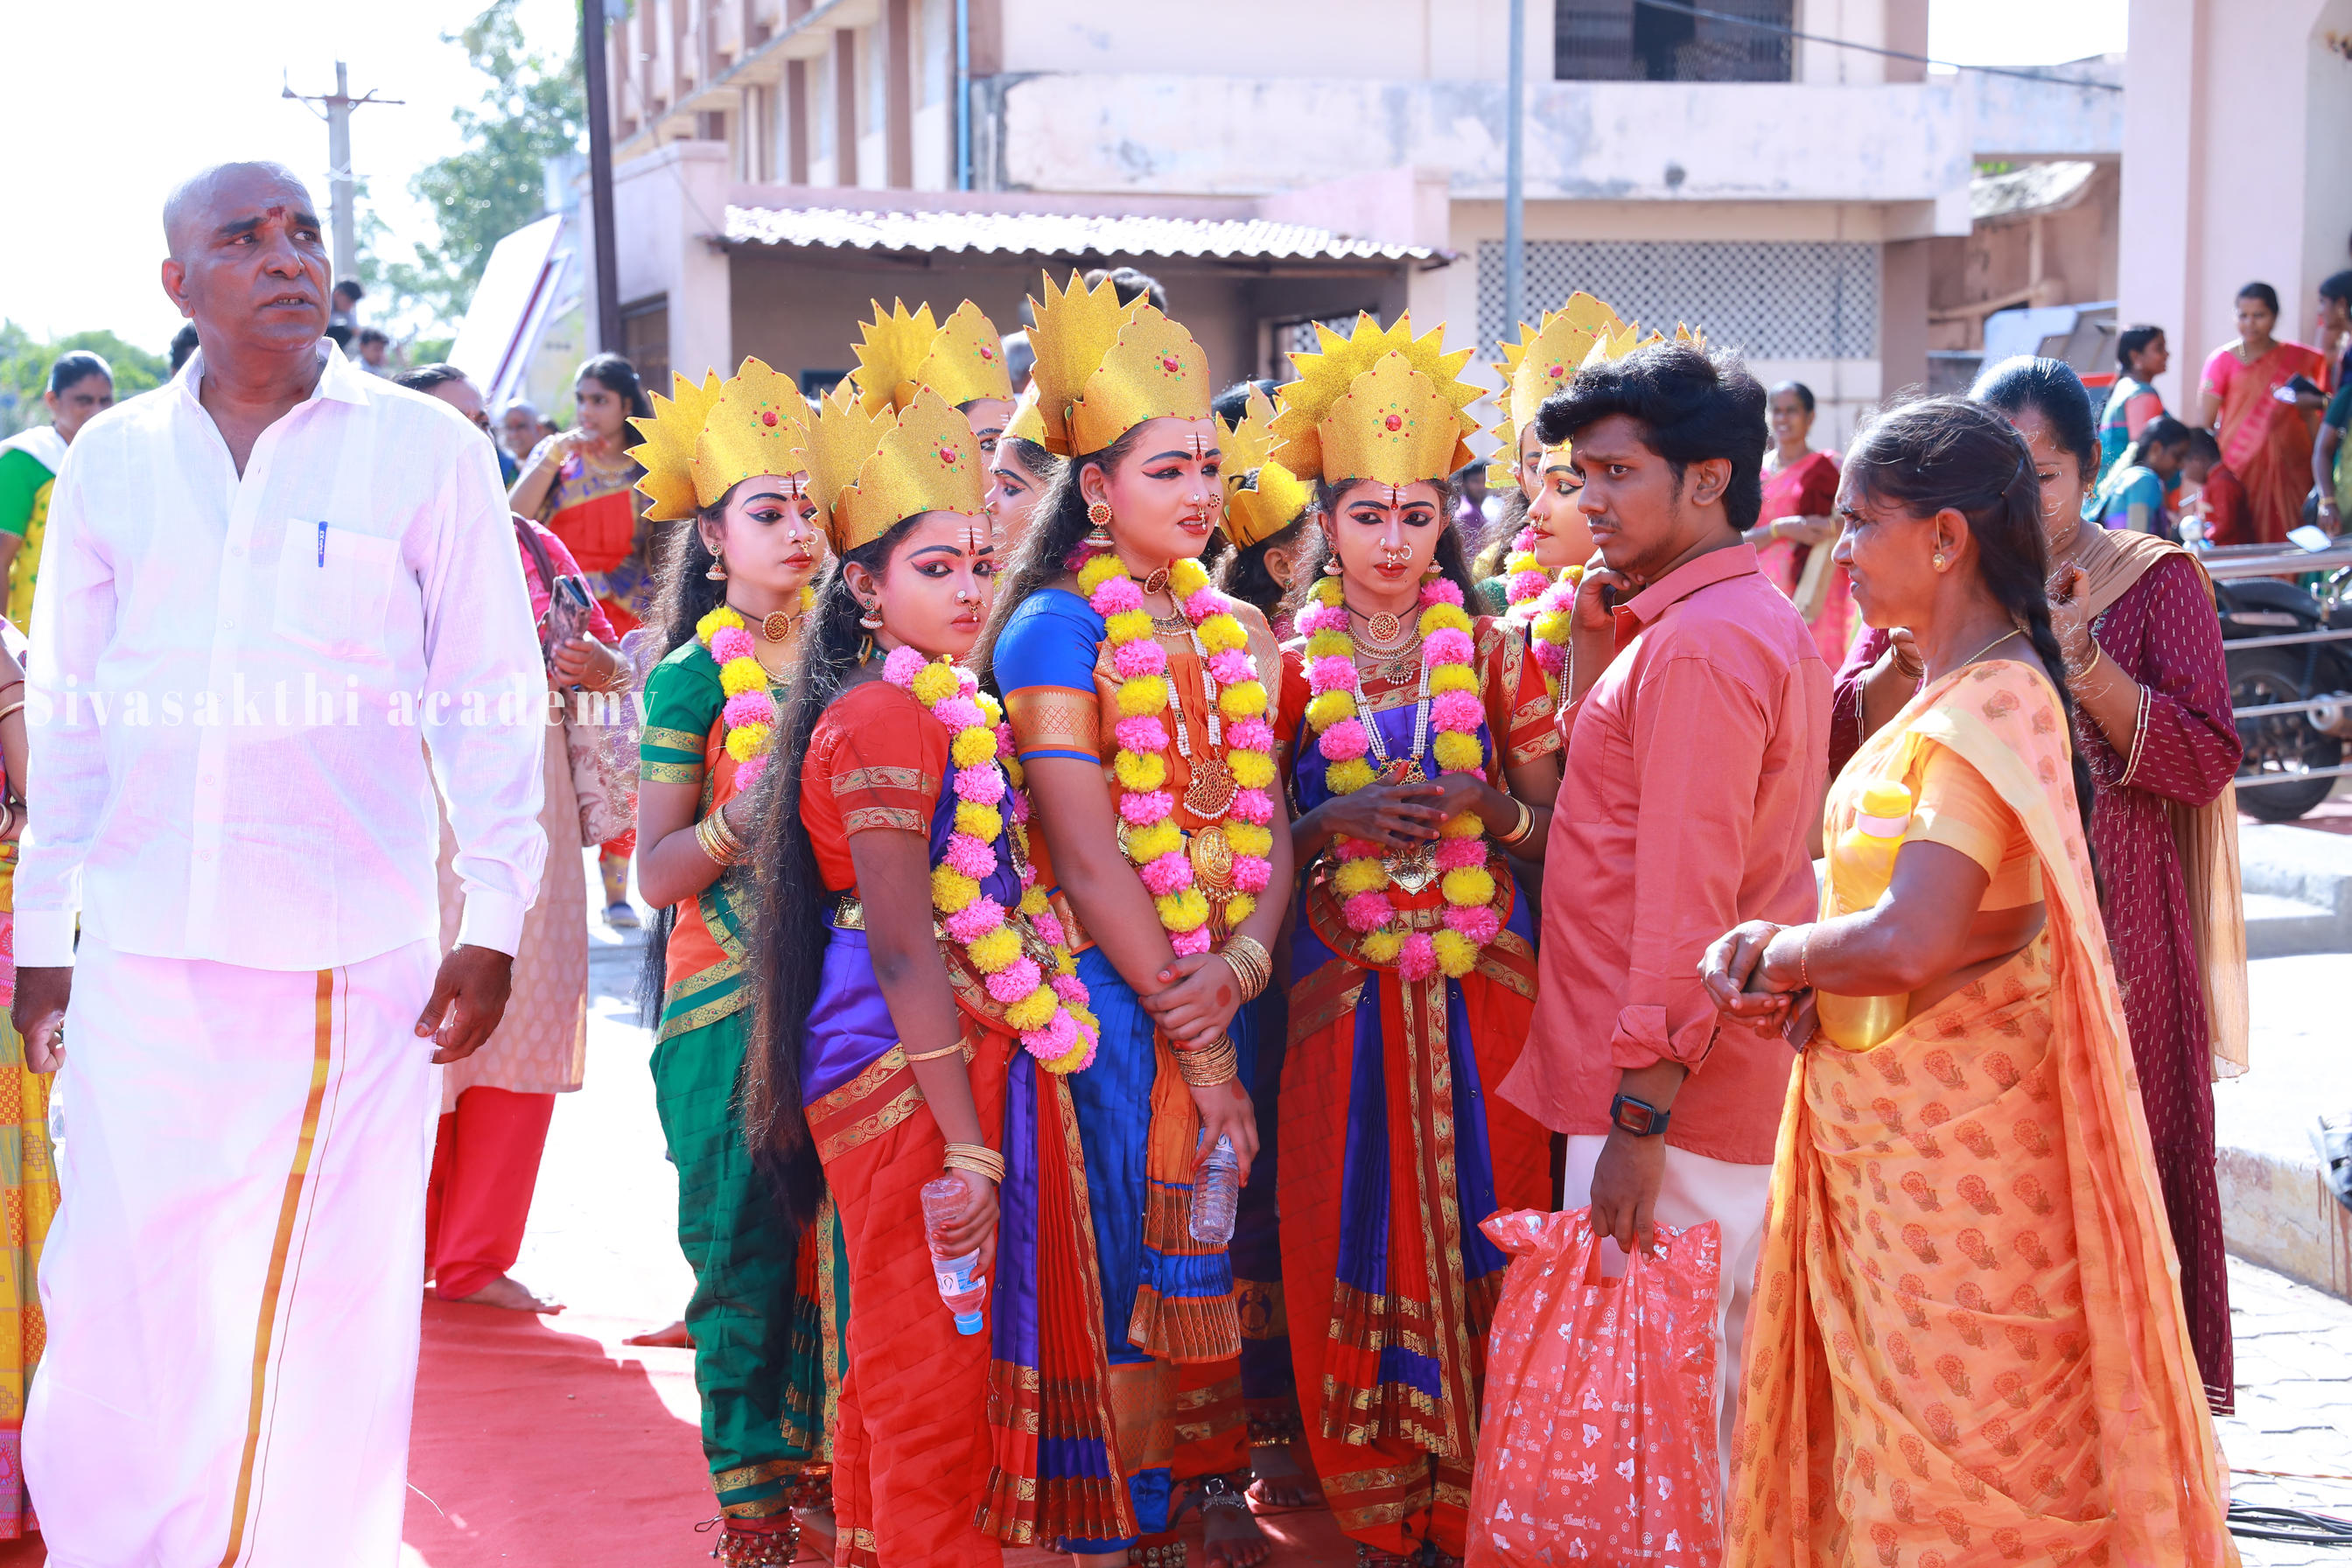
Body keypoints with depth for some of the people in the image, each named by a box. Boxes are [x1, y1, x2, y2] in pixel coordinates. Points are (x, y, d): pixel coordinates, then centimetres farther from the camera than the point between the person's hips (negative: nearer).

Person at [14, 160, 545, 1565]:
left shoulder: (426, 451, 2)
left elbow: (490, 704, 2)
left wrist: (495, 923, -3)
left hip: (353, 953, -2)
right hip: (144, 958, 2)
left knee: (339, 1293, 3)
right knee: (121, 1289, 1)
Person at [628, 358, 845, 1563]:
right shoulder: (696, 676, -4)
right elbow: (656, 869, -7)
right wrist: (751, 817, -22)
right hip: (731, 1002, -4)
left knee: (841, 1239, 6)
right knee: (746, 1247, 0)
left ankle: (820, 1461, 21)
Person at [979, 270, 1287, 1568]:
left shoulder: (1236, 634, 11)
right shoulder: (1054, 630, -9)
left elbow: (1268, 826, 8)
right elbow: (1088, 858, -14)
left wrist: (1245, 961, -12)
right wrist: (1195, 1047, -14)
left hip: (1219, 991, 6)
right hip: (1110, 996, -6)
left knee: (1207, 1254, 12)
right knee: (1119, 1266, 1)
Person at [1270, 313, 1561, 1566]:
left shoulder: (1493, 655, 6)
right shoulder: (1290, 665, 5)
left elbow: (1557, 827, 6)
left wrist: (1482, 806, -13)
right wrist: (1336, 823, -13)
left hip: (1482, 986, 0)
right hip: (1343, 987, 0)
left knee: (1482, 1232, -1)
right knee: (1352, 1244, 2)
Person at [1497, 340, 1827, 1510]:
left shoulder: (1696, 645, -17)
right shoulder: (1767, 624, 15)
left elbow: (1687, 894, -22)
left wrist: (1641, 1111, -21)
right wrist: (1592, 666, 7)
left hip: (1667, 1095, -10)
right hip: (1746, 1091, 10)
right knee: (1722, 1391, 15)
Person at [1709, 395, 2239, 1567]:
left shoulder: (1992, 703, -20)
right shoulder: (1937, 694, 11)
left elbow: (1908, 943, -29)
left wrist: (1774, 955, -11)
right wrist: (1783, 959, -2)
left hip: (1953, 1147, -9)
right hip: (1882, 1137, 9)